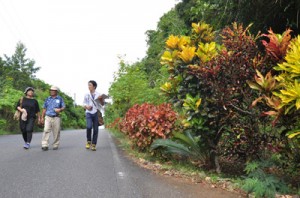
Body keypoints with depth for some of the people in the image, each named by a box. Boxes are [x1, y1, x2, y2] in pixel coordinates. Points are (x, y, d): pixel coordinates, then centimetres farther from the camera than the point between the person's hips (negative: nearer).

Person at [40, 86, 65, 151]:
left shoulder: (60, 99, 8)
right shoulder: (47, 99, 13)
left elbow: (63, 107, 8)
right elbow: (44, 108, 15)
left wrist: (60, 109, -15)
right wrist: (42, 117, 10)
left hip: (56, 118, -1)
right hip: (48, 117, 1)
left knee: (56, 132, 3)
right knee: (46, 131, -12)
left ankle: (55, 145, 15)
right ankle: (45, 145, -12)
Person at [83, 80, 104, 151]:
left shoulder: (98, 94, 6)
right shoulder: (86, 95, 10)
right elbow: (84, 104, 15)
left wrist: (101, 99, -11)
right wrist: (86, 106, -7)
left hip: (96, 113, 0)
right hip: (89, 113, 0)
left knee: (95, 129, 0)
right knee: (89, 126, -21)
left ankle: (93, 145, 10)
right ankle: (88, 141, 1)